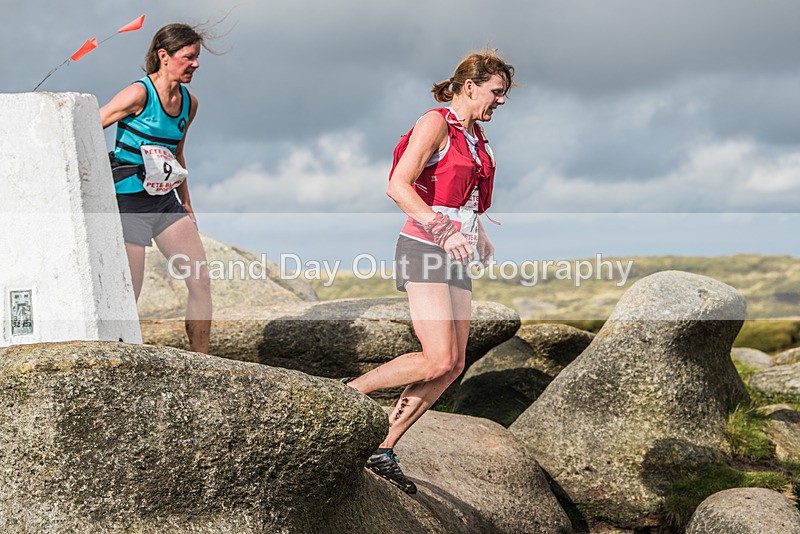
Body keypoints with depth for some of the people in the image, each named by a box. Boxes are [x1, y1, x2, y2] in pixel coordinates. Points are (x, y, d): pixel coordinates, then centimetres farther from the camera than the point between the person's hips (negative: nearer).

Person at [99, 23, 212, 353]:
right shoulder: (139, 94, -14)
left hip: (166, 202, 7)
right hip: (129, 202, -7)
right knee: (128, 294, -9)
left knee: (201, 282, -1)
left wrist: (187, 206, 23)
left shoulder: (188, 103, 9)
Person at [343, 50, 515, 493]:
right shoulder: (436, 123, -8)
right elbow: (398, 185, -19)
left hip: (455, 255, 9)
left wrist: (479, 233, 17)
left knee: (452, 367, 1)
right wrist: (441, 231, -28)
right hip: (423, 248, -9)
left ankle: (383, 451, 7)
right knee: (439, 360, -18)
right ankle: (348, 392, 0)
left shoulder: (476, 137, 18)